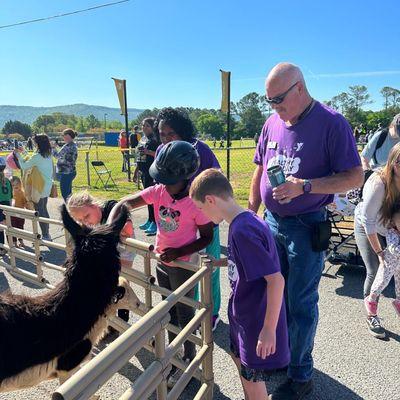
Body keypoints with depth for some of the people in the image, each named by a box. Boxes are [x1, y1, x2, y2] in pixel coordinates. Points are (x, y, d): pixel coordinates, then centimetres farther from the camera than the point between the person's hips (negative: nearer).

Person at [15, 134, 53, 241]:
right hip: (47, 186, 8)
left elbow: (24, 166, -10)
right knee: (44, 210, 17)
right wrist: (24, 152, 18)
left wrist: (18, 155, 2)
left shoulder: (37, 156, -19)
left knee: (40, 212, 0)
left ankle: (45, 236, 5)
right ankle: (47, 234, 25)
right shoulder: (48, 155, 6)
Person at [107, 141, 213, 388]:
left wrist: (178, 253, -25)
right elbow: (123, 204, -7)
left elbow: (207, 238, -15)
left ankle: (189, 360, 36)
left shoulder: (196, 202, -24)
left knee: (184, 314, 12)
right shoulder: (158, 191, -11)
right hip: (161, 260, 6)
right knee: (169, 311, 22)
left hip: (183, 264, -5)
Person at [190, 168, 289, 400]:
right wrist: (220, 262, 13)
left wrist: (269, 329, -24)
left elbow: (276, 280, -30)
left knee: (252, 379, 12)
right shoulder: (246, 221, 0)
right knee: (240, 359, 27)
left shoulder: (242, 230, -29)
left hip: (257, 320, -9)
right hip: (245, 313, 9)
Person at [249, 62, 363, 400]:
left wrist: (304, 186, -25)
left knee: (301, 305, 6)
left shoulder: (332, 123, -12)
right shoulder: (272, 123, 6)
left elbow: (355, 177, -14)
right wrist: (250, 213, 10)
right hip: (272, 222, 6)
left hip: (306, 228, -6)